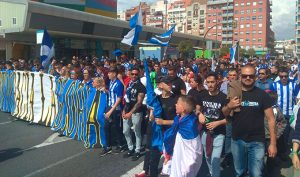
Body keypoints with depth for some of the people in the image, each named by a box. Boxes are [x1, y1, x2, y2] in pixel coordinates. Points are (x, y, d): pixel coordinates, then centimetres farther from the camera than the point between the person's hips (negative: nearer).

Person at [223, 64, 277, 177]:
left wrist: (273, 143, -10)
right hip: (237, 141, 3)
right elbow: (224, 114, 9)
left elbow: (270, 119, -6)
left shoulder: (262, 95, -6)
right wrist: (229, 106, -14)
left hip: (257, 142, -2)